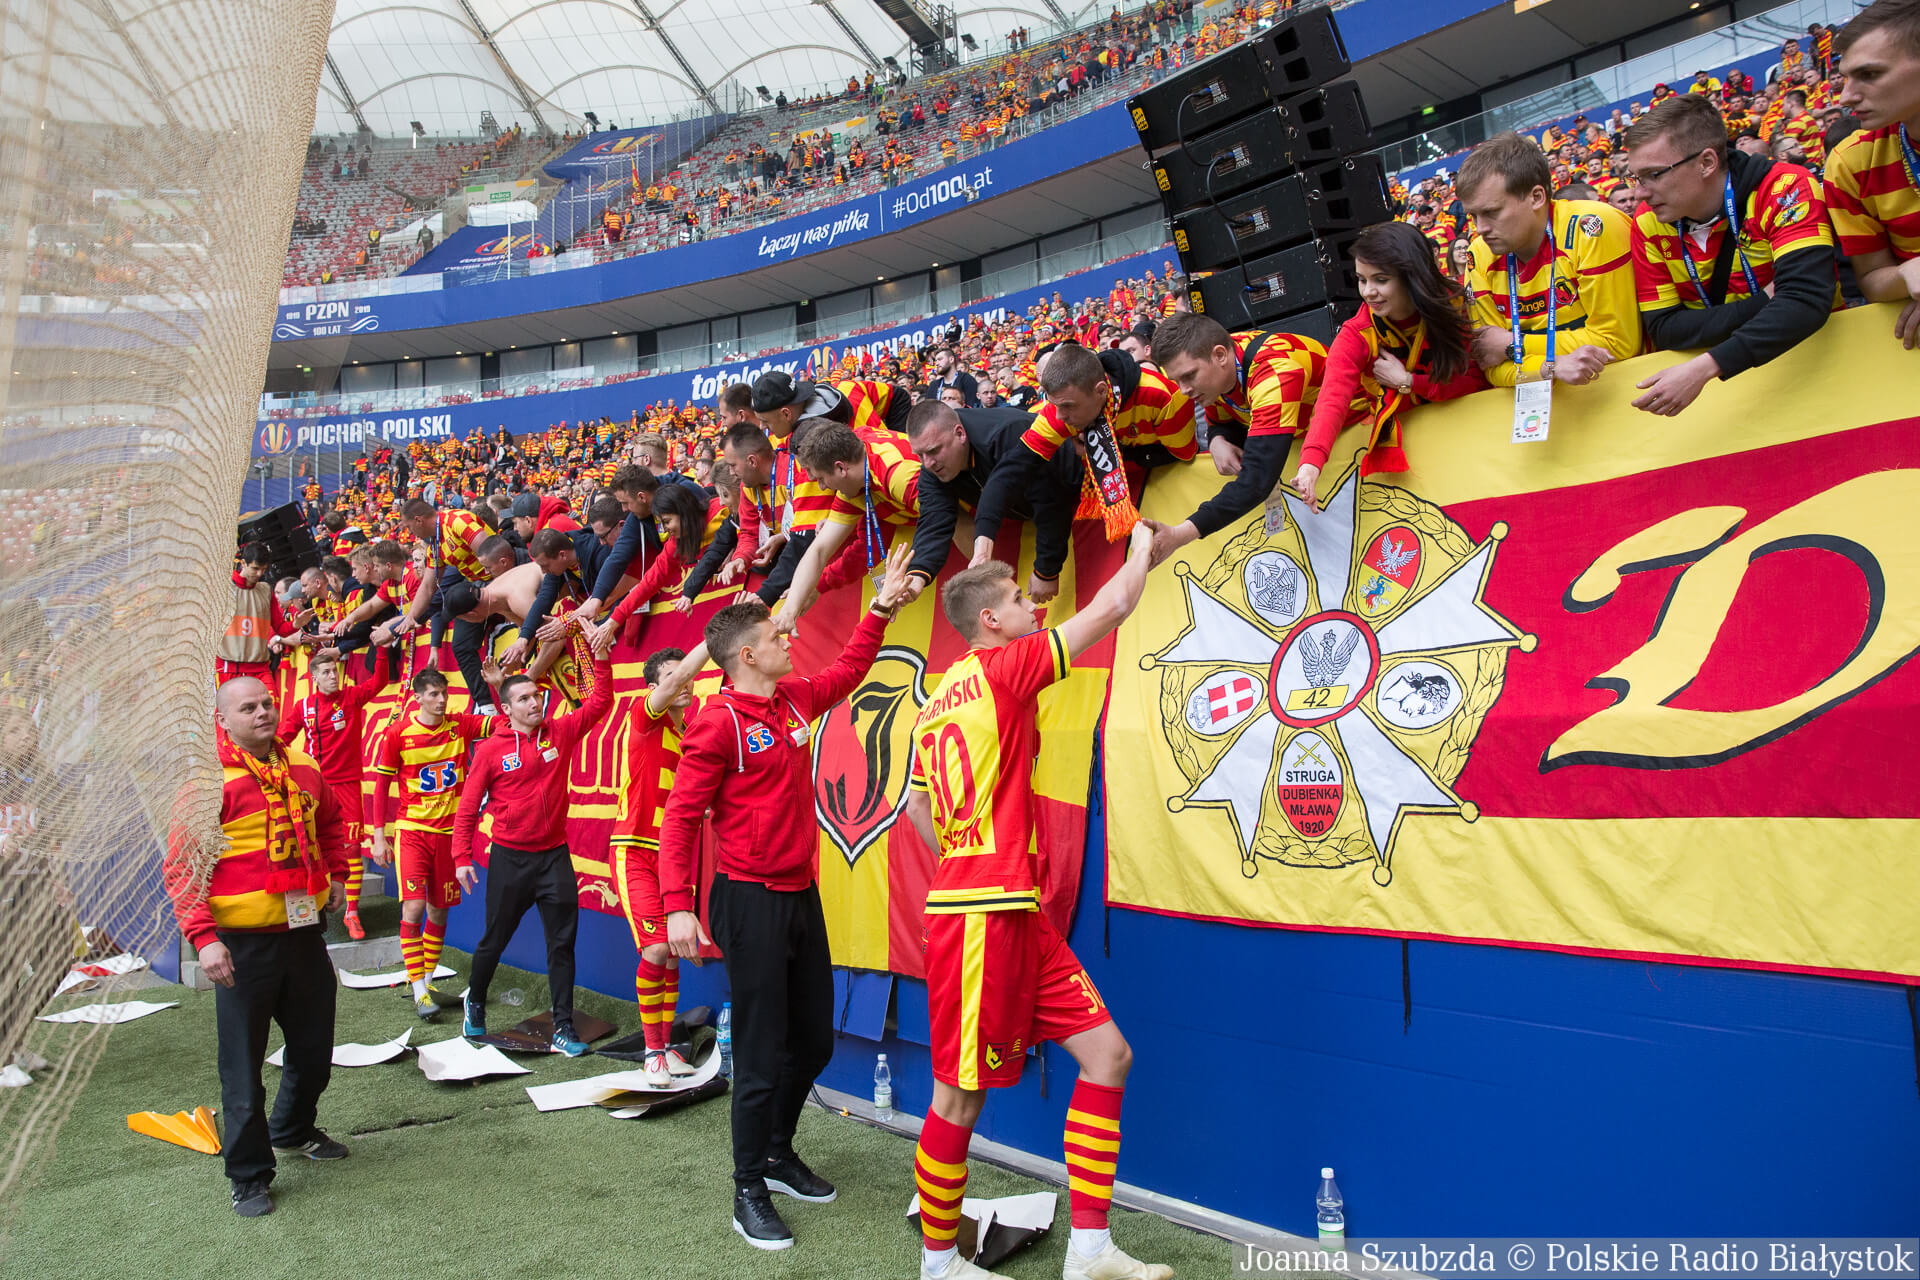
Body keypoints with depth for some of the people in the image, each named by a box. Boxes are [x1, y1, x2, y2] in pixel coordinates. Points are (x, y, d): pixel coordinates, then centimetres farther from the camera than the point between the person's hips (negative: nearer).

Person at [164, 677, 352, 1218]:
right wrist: (203, 936, -21)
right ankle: (249, 1175, 19)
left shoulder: (303, 768, 5)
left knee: (315, 1046, 19)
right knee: (243, 1062, 4)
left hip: (305, 931, 6)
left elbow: (330, 822, 26)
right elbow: (181, 865, -14)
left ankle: (293, 1131, 44)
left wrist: (336, 875, 16)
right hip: (242, 944, -6)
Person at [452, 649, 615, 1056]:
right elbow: (468, 806, -2)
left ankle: (563, 1029, 8)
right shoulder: (491, 750, -5)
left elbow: (600, 702, -3)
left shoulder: (561, 732, 1)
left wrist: (601, 658, -14)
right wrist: (462, 857, -6)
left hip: (554, 854, 2)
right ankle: (475, 1002, 39)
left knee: (562, 942, 1)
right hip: (509, 857, -2)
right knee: (495, 939, 12)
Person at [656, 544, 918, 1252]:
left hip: (802, 895, 8)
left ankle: (778, 1153, 36)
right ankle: (749, 1193, 15)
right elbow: (680, 817, -15)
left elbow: (848, 668, 28)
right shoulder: (718, 721, -13)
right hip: (750, 901, -8)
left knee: (815, 1041, 16)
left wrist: (881, 607, 23)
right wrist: (678, 908, -22)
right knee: (763, 1053, -1)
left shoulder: (796, 698, 8)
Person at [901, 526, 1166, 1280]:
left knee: (1108, 1053, 7)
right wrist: (1142, 544, 11)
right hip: (982, 914, -10)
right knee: (961, 1096, 3)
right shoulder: (1002, 667, -8)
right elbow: (1112, 607, -6)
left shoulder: (942, 699, 17)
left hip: (1015, 913, 10)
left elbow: (917, 806, 26)